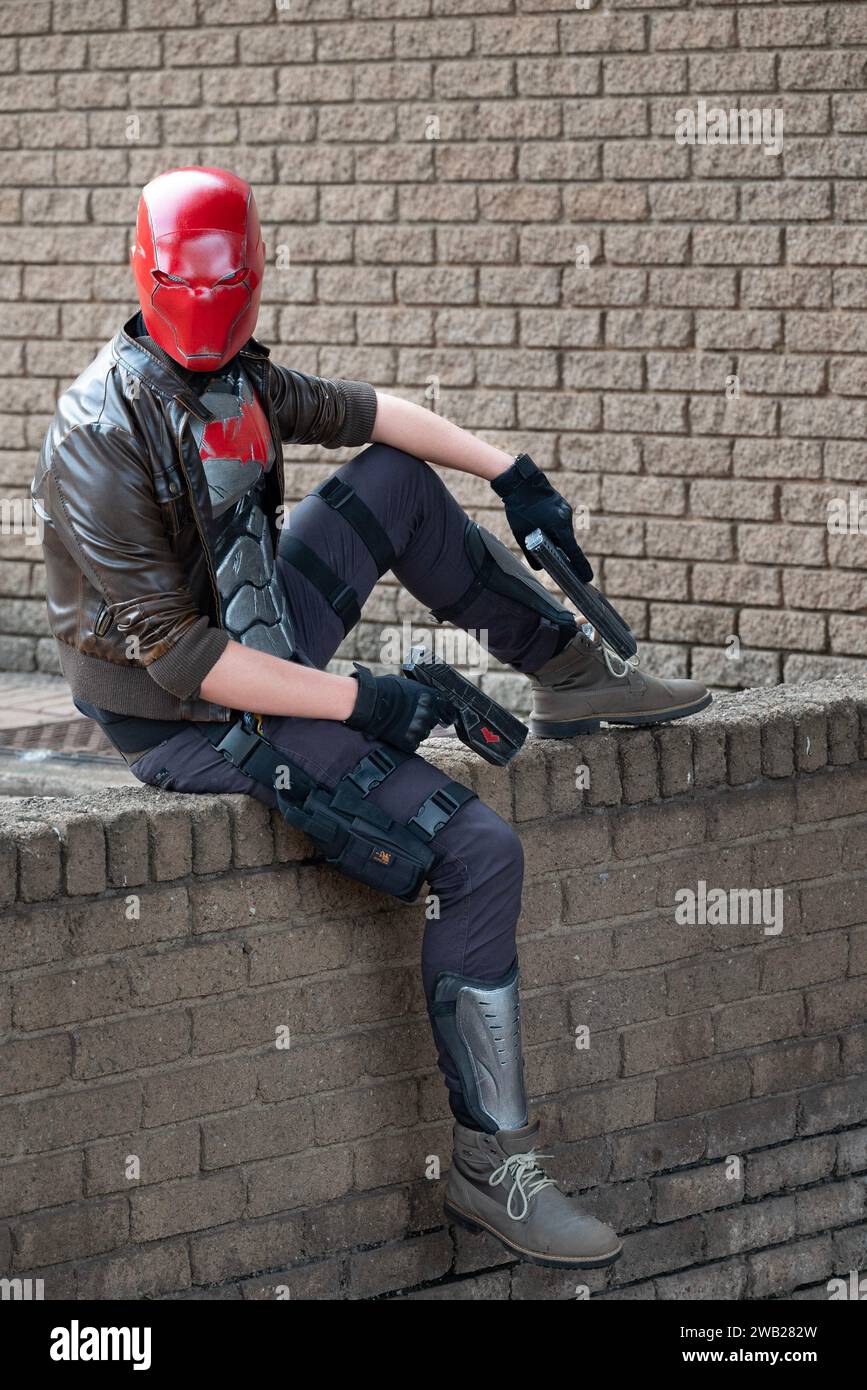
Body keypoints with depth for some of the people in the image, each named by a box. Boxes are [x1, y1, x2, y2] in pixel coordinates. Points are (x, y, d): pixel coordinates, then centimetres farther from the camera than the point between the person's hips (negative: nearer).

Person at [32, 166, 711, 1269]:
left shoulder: (234, 377, -1)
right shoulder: (106, 440, -26)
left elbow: (366, 414, 17)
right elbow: (176, 655, -28)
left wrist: (511, 473, 10)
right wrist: (356, 700, -26)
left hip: (263, 636, 9)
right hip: (193, 724, -9)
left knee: (397, 480, 11)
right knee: (479, 855, -15)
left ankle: (571, 672, 26)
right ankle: (493, 1167, -10)